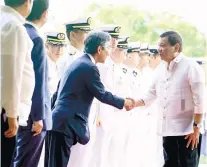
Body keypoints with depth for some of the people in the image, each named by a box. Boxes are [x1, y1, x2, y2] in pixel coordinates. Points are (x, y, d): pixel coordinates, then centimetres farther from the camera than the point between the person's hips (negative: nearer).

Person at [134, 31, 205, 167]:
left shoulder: (191, 67, -9)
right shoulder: (161, 69, 12)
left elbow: (199, 101, -13)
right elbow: (151, 95, 15)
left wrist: (196, 127, -16)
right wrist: (134, 103, -2)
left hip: (186, 130, -7)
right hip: (167, 129, 7)